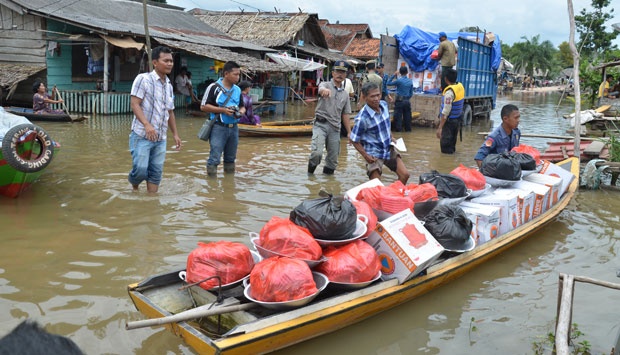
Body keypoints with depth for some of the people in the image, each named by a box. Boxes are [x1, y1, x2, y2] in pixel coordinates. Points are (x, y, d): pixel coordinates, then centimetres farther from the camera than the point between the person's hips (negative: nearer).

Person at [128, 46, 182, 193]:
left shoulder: (169, 86, 15)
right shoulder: (143, 79, -6)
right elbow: (135, 104, -13)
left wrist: (175, 134, 17)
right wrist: (147, 124, -26)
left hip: (160, 138, 6)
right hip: (142, 135, -6)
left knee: (156, 173, 5)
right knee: (141, 169, -9)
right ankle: (134, 188, 22)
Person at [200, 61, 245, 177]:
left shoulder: (237, 89, 11)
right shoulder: (214, 87, -7)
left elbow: (242, 106, 22)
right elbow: (203, 106, -9)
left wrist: (241, 112, -3)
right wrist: (223, 110, -16)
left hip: (233, 127, 6)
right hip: (219, 127, -6)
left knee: (230, 158, 15)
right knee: (214, 158, -6)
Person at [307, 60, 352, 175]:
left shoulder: (345, 94, 16)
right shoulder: (325, 85, 2)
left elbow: (345, 114, 20)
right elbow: (321, 89, -25)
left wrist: (349, 132, 13)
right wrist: (325, 90, -50)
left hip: (335, 128, 5)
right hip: (321, 124, -5)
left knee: (333, 159, 5)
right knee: (317, 153, -21)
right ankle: (310, 174, 2)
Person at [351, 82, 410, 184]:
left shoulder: (384, 105, -5)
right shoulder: (363, 118, -25)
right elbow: (354, 140, -15)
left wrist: (391, 137, 9)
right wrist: (366, 155, -20)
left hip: (389, 149, 6)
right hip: (374, 155, -6)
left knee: (404, 175, 4)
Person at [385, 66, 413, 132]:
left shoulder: (399, 80, -13)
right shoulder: (410, 81, 4)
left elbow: (388, 83, -4)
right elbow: (411, 92, 10)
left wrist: (394, 75, -1)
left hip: (399, 101, -5)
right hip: (407, 101, 5)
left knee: (398, 115, 1)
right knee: (407, 115, 11)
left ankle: (398, 128, 1)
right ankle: (408, 128, 17)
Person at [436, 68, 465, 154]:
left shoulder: (449, 92, -25)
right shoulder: (461, 86, -1)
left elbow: (445, 112, -27)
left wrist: (440, 128, -26)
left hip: (449, 121, -9)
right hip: (458, 119, 9)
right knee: (452, 142, 24)